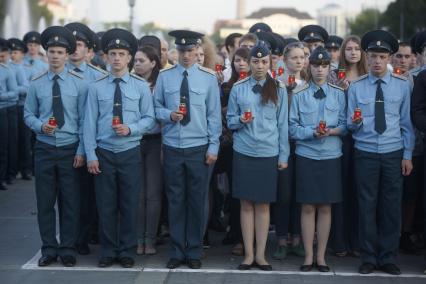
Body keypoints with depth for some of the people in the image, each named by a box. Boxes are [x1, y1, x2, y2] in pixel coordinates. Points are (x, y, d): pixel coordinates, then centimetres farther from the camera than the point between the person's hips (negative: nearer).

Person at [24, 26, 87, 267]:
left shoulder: (79, 83, -3)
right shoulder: (37, 84, 1)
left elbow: (84, 119, -2)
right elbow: (28, 115, 8)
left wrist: (81, 150, -7)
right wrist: (40, 126, -13)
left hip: (70, 150, -1)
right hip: (45, 149, 1)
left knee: (70, 202, 5)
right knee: (45, 201, 6)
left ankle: (67, 249, 17)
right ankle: (49, 249, 17)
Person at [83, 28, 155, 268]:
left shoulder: (141, 86, 2)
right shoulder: (97, 87, 1)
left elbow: (149, 119, 3)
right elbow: (90, 123, 0)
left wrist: (131, 129, -16)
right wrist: (91, 155, -4)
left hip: (130, 152, 0)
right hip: (104, 153, 0)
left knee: (130, 204, 5)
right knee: (106, 205, 6)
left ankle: (127, 252, 17)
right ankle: (108, 251, 17)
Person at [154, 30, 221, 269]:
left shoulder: (208, 78, 0)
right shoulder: (165, 76, 2)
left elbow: (214, 114, 1)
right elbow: (156, 107, 7)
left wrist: (213, 146, -2)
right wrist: (169, 115, -14)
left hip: (199, 148, -1)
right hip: (172, 147, 1)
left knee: (197, 202, 5)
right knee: (175, 201, 6)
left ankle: (194, 252, 16)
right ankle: (177, 251, 16)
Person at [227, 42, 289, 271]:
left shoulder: (278, 90, 2)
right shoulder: (238, 88, 2)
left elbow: (283, 124, 4)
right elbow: (230, 121, 6)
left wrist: (283, 155, 1)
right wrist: (241, 120, -17)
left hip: (268, 154, 0)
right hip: (243, 153, 0)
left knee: (263, 205, 4)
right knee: (246, 204, 3)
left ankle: (260, 255, 10)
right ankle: (248, 254, 9)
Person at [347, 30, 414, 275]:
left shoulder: (402, 85, 2)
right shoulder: (356, 87, 2)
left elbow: (407, 123, 4)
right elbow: (351, 126, 2)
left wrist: (408, 155, 1)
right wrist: (355, 122, -21)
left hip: (393, 154, 0)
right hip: (365, 153, 0)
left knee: (392, 206, 5)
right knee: (367, 206, 4)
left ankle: (388, 257, 16)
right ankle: (369, 257, 14)